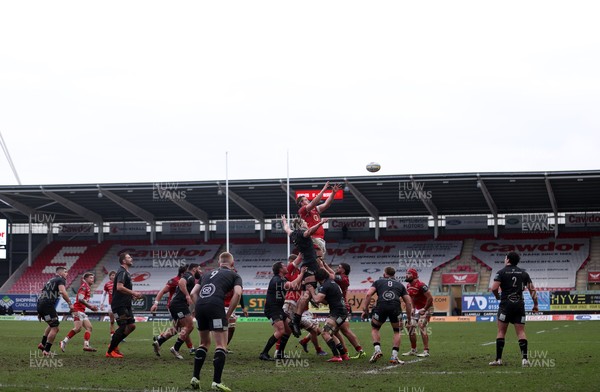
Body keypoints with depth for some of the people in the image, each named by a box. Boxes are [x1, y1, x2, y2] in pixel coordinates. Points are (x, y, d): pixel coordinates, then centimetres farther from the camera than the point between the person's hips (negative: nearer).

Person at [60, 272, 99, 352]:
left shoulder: (88, 288, 22)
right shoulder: (84, 287, -9)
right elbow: (80, 298, -21)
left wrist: (91, 307, 14)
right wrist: (90, 306, -18)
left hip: (82, 311, 11)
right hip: (78, 310, -11)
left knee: (89, 327, 3)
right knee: (78, 328, -21)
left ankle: (86, 345, -3)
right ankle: (64, 342, -17)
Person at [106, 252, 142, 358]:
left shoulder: (126, 273, 20)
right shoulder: (122, 272, -12)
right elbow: (119, 287, -26)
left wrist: (133, 295, 14)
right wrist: (133, 293, -21)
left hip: (126, 305, 10)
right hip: (119, 305, -10)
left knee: (131, 326, 7)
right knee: (122, 327, -9)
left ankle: (114, 345, 16)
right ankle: (110, 352, -1)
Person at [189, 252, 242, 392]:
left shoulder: (208, 274, 31)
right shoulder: (234, 275, 18)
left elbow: (193, 293, 22)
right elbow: (237, 293, -2)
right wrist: (228, 314, 3)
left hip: (199, 305, 5)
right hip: (215, 305, -5)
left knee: (204, 343, 23)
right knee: (221, 345, -1)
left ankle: (195, 378, 18)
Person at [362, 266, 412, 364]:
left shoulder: (378, 282, 25)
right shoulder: (400, 285, 29)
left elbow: (368, 294, 9)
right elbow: (408, 302, 24)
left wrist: (365, 310, 11)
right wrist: (409, 318, 31)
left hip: (381, 306, -1)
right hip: (396, 307, 1)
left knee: (375, 329, 24)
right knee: (397, 332, 21)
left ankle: (377, 349, 3)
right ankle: (394, 356, 10)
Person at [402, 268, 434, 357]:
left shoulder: (420, 285, -24)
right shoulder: (408, 286, 4)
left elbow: (430, 298, -24)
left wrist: (424, 310, -20)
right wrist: (413, 308, 11)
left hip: (426, 308, -9)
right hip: (417, 309, 9)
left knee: (422, 327, -20)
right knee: (410, 327, 6)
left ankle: (426, 351, -17)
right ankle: (413, 350, 17)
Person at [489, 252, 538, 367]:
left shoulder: (502, 272, -1)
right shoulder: (523, 273, 11)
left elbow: (494, 288, -12)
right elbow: (532, 289, 8)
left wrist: (497, 296, 8)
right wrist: (535, 304, 14)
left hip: (506, 305, -3)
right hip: (520, 305, 3)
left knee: (501, 331, 4)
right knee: (521, 332, 2)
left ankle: (498, 359, 2)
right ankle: (524, 358, -8)